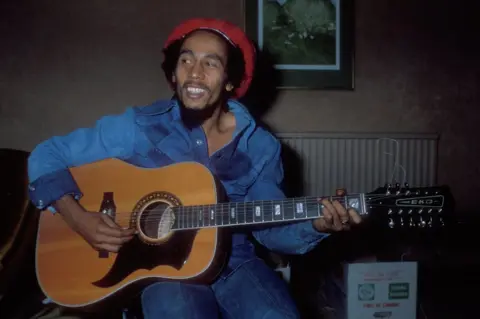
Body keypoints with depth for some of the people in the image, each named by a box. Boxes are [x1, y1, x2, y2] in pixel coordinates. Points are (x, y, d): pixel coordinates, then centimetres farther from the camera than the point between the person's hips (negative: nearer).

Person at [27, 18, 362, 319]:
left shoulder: (260, 146, -1)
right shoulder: (139, 126, -7)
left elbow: (269, 228, 4)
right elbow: (47, 154, -1)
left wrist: (314, 226, -15)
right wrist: (79, 218, -15)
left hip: (236, 264, 2)